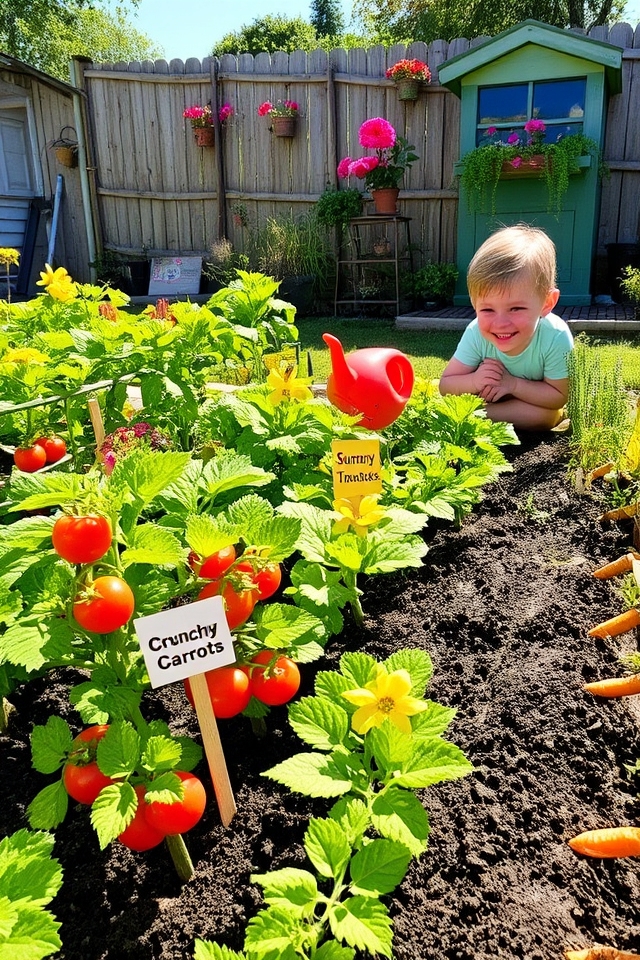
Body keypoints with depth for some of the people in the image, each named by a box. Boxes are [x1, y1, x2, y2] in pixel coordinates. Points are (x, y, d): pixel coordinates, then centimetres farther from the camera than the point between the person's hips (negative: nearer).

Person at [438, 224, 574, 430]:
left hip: (534, 397, -1)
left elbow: (559, 396, -28)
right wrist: (474, 381, -44)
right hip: (488, 398, 2)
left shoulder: (556, 338, -37)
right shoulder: (476, 333, -32)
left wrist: (513, 384, -41)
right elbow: (446, 385, -24)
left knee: (548, 415, -29)